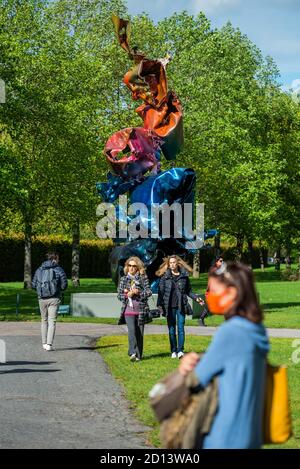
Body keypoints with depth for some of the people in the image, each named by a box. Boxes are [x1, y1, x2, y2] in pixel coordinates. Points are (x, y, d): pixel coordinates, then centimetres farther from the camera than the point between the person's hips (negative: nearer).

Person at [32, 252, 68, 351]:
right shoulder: (59, 270, -4)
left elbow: (34, 285, 5)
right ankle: (49, 344, -11)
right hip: (54, 298, -3)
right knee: (52, 321, -2)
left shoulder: (39, 270, 7)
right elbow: (64, 285, -6)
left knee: (44, 321, 18)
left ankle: (44, 343, 18)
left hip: (42, 299, 3)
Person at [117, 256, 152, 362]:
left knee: (140, 332, 1)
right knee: (131, 330, -18)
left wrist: (137, 293, -14)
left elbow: (148, 292, -2)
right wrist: (127, 295, -10)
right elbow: (119, 295, 9)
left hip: (141, 309, 0)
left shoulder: (143, 278, 5)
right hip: (129, 309, 0)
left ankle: (138, 355, 8)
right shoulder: (123, 279, 11)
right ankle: (132, 353, -26)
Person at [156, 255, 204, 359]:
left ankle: (180, 350, -7)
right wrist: (159, 304, -4)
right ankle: (173, 351, 9)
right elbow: (161, 291, 4)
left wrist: (196, 298, 1)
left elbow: (188, 291, 14)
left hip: (181, 306, 0)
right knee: (171, 329, 4)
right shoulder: (165, 277, 4)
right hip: (170, 306, 0)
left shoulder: (184, 276, 6)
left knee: (181, 328, -6)